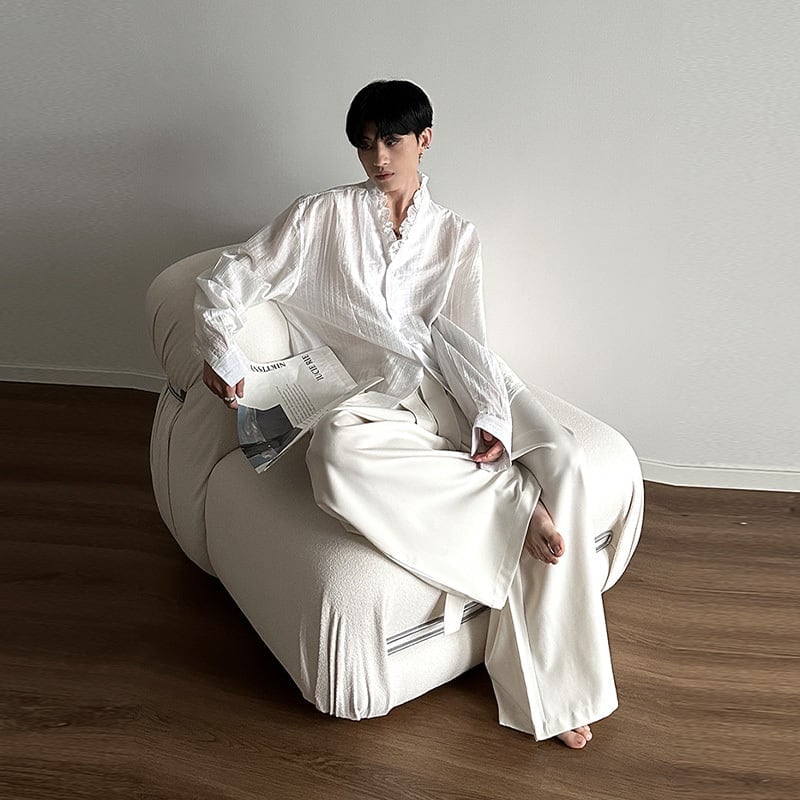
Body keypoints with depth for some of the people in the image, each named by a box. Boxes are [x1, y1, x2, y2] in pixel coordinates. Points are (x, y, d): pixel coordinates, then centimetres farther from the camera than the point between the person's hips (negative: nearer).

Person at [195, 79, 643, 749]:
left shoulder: (456, 236, 18)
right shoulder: (324, 216, 13)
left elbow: (460, 336, 4)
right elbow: (227, 282, 12)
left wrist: (490, 416, -14)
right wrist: (221, 349, -6)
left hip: (453, 384, 2)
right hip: (374, 397, -1)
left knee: (564, 464, -27)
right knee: (336, 453, -39)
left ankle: (548, 686, -17)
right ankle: (514, 501, -25)